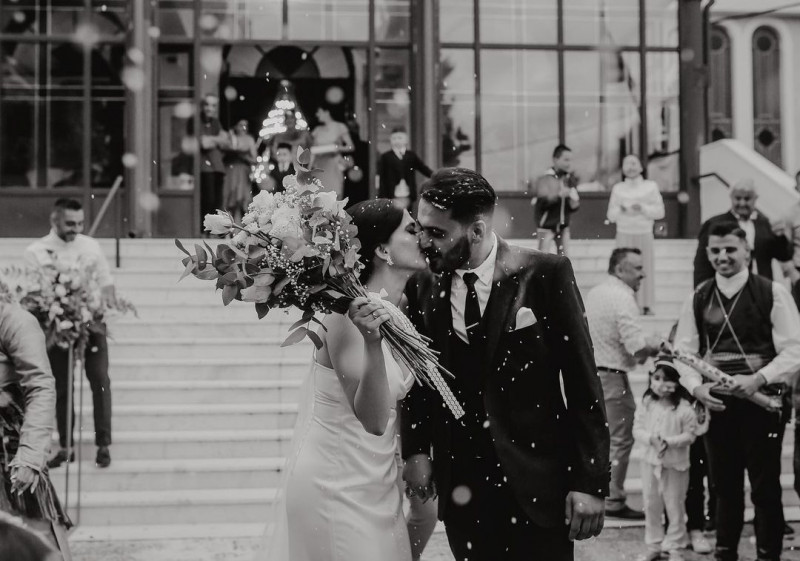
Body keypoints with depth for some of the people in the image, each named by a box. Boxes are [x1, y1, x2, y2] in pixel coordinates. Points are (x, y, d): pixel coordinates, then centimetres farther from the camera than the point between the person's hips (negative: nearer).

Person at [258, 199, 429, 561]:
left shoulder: (396, 310, 3)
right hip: (335, 489, -8)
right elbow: (373, 420, -29)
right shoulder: (349, 317, -21)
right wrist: (372, 344, -40)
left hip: (376, 486, 8)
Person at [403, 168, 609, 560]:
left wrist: (590, 482, -9)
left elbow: (582, 383, -6)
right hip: (462, 491, 3)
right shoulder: (421, 288, 3)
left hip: (535, 484, -3)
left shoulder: (546, 276, -8)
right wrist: (415, 449, -3)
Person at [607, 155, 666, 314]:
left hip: (644, 233, -1)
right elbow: (611, 216, 12)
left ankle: (646, 306, -3)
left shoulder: (650, 186, 9)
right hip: (624, 234, 1)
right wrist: (620, 209, -8)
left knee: (645, 268, -5)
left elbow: (660, 212, 3)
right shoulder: (618, 189, 13)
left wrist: (642, 208, -11)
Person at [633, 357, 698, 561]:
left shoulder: (684, 407, -13)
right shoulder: (646, 404, -2)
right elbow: (637, 429, -2)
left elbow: (690, 435, -11)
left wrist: (669, 442, -24)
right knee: (651, 505, 12)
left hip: (676, 464, -3)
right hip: (650, 461, 4)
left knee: (674, 506, 5)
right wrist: (651, 439, -21)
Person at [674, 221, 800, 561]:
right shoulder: (698, 299, 6)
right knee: (724, 483, 12)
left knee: (765, 485, 3)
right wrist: (696, 386, -10)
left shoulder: (771, 293, -5)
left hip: (761, 401, -3)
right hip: (716, 403, 3)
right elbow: (683, 352, 8)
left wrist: (759, 380, -21)